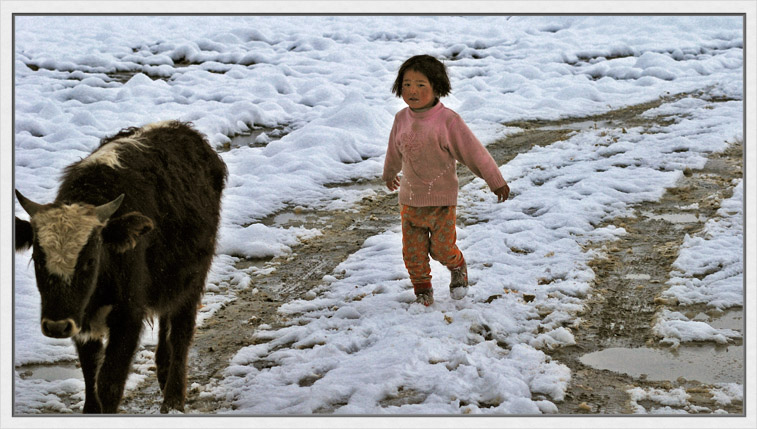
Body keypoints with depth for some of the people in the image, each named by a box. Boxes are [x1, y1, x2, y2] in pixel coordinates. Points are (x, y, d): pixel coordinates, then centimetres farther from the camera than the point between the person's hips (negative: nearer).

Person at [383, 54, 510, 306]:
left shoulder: (447, 121, -16)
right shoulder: (402, 119, -1)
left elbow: (474, 152, -10)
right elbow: (395, 152, 20)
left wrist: (496, 182, -5)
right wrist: (389, 175, 36)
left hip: (441, 199, -4)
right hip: (410, 199, 4)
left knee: (442, 248, 1)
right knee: (413, 251, 6)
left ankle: (457, 267, 35)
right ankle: (422, 289, 26)